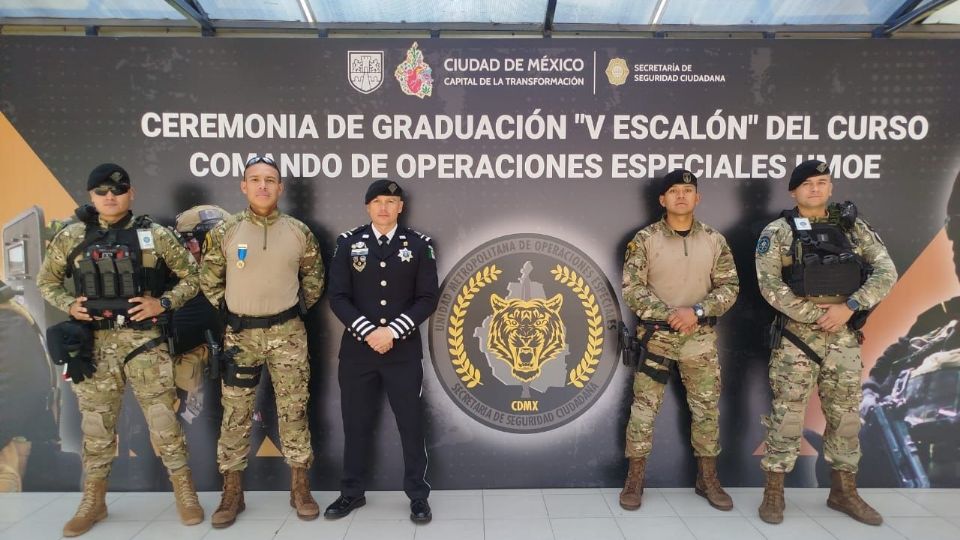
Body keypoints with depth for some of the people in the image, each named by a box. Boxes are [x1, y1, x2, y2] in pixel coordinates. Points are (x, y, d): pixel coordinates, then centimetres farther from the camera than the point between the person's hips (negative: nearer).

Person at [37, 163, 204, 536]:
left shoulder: (155, 235, -2)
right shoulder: (71, 238, 5)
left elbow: (190, 276, 4)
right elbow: (46, 281, 16)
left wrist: (164, 302, -10)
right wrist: (69, 306, -1)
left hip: (145, 342, -2)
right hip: (95, 345, 2)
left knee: (163, 420, 1)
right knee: (96, 425, 12)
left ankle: (185, 493, 16)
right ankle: (93, 501, 29)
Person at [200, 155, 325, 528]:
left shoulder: (299, 232, 0)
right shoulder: (225, 232, -2)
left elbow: (314, 277, 12)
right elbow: (208, 279, 8)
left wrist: (298, 309, 6)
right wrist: (228, 309, 5)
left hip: (288, 334, 0)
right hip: (240, 334, 0)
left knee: (293, 411, 5)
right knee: (235, 414, 7)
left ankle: (300, 488, 18)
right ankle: (232, 493, 22)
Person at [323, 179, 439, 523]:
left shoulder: (419, 245, 2)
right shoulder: (348, 243, 4)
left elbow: (428, 298, -2)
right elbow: (337, 296, -1)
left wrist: (393, 330, -13)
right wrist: (368, 331, -14)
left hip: (404, 350, -1)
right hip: (357, 349, 1)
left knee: (411, 423, 5)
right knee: (356, 423, 11)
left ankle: (418, 496, 20)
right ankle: (352, 492, 29)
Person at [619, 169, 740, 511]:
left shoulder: (715, 241, 3)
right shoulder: (645, 240, -4)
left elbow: (729, 288, 2)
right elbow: (631, 289, -8)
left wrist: (697, 311, -14)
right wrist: (669, 315, -17)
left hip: (701, 338, 3)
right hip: (656, 335, -2)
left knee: (707, 409, 11)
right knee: (643, 408, 1)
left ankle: (707, 479, 27)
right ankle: (634, 479, 15)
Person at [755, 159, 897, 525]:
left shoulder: (854, 227, 8)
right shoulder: (778, 232, -3)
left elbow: (886, 271, 0)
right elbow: (769, 286, -11)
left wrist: (848, 307, -14)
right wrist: (817, 314, -16)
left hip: (845, 337, 4)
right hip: (796, 335, -4)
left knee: (846, 414, 12)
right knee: (787, 413, 0)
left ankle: (844, 491, 28)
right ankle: (774, 492, 12)